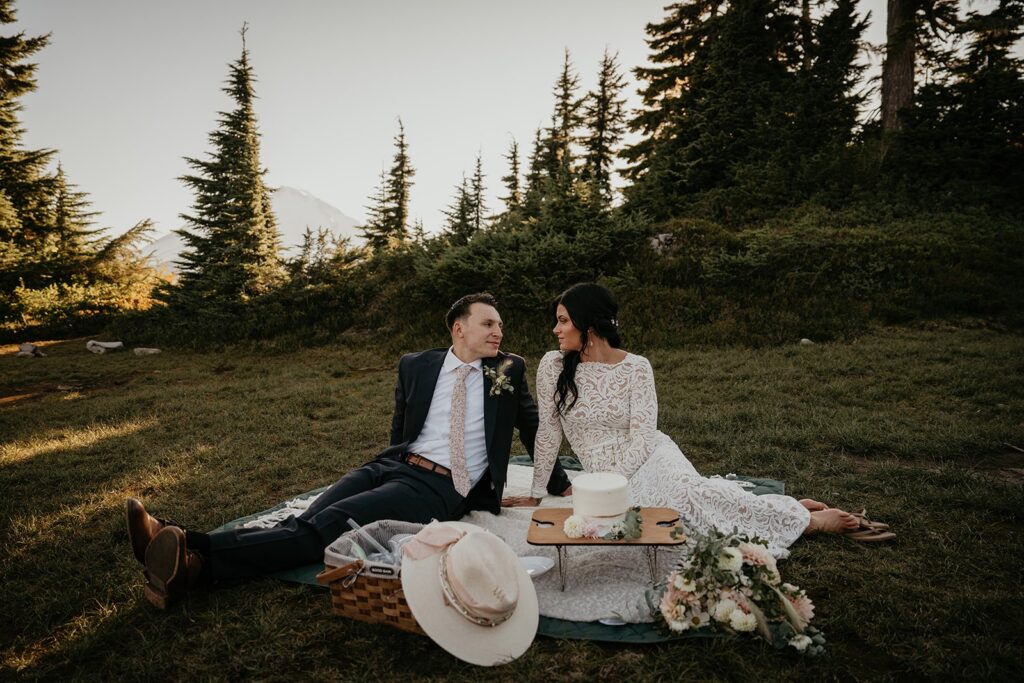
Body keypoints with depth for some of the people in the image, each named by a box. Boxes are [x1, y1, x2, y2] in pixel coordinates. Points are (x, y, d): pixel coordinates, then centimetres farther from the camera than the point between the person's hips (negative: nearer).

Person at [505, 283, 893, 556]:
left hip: (648, 461, -2)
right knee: (687, 501, -22)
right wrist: (536, 494, 2)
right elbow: (549, 433, 0)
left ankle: (810, 518, -11)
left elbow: (642, 440, -12)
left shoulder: (636, 368, -9)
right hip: (606, 479, 2)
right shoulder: (553, 367, -5)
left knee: (690, 493, -31)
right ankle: (793, 510, -1)